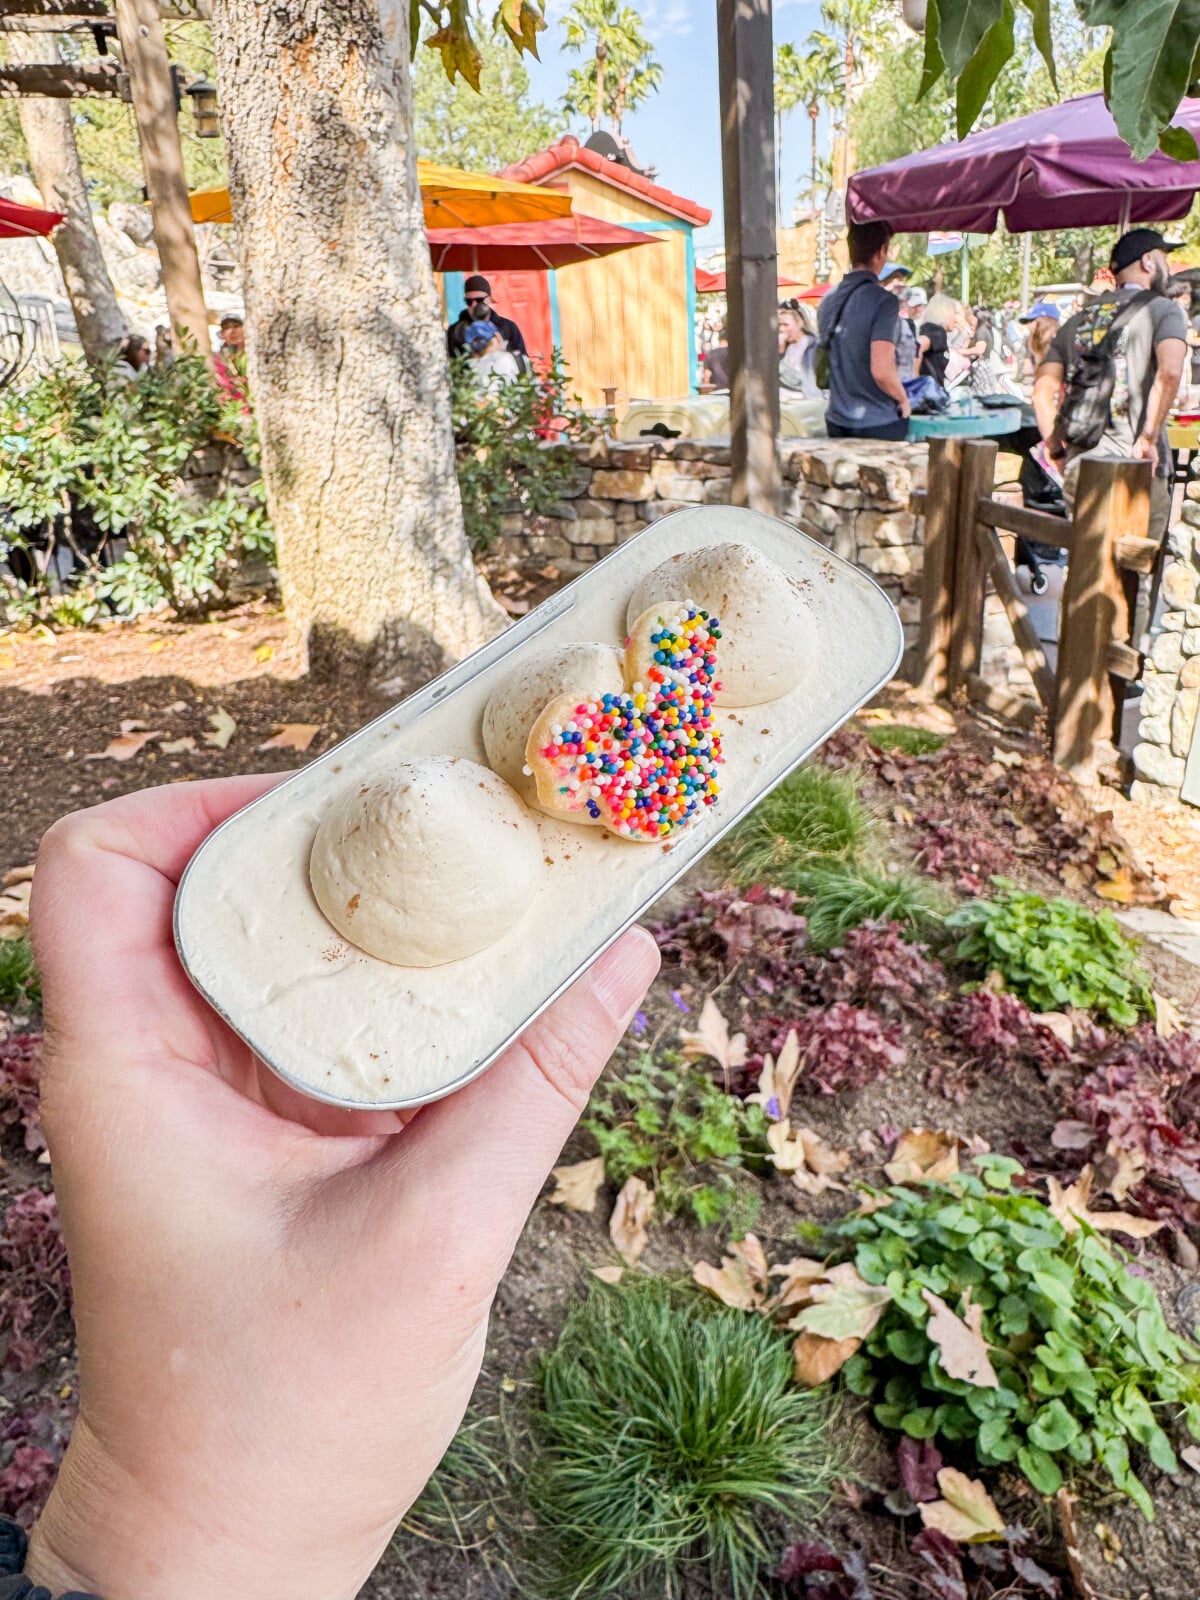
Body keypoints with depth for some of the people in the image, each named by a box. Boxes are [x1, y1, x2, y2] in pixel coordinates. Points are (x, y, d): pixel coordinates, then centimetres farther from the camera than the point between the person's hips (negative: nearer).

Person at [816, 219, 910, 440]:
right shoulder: (882, 301, -14)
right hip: (879, 424, -6)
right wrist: (903, 399, -5)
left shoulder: (829, 300, 7)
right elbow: (882, 370, -22)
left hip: (837, 422, 6)